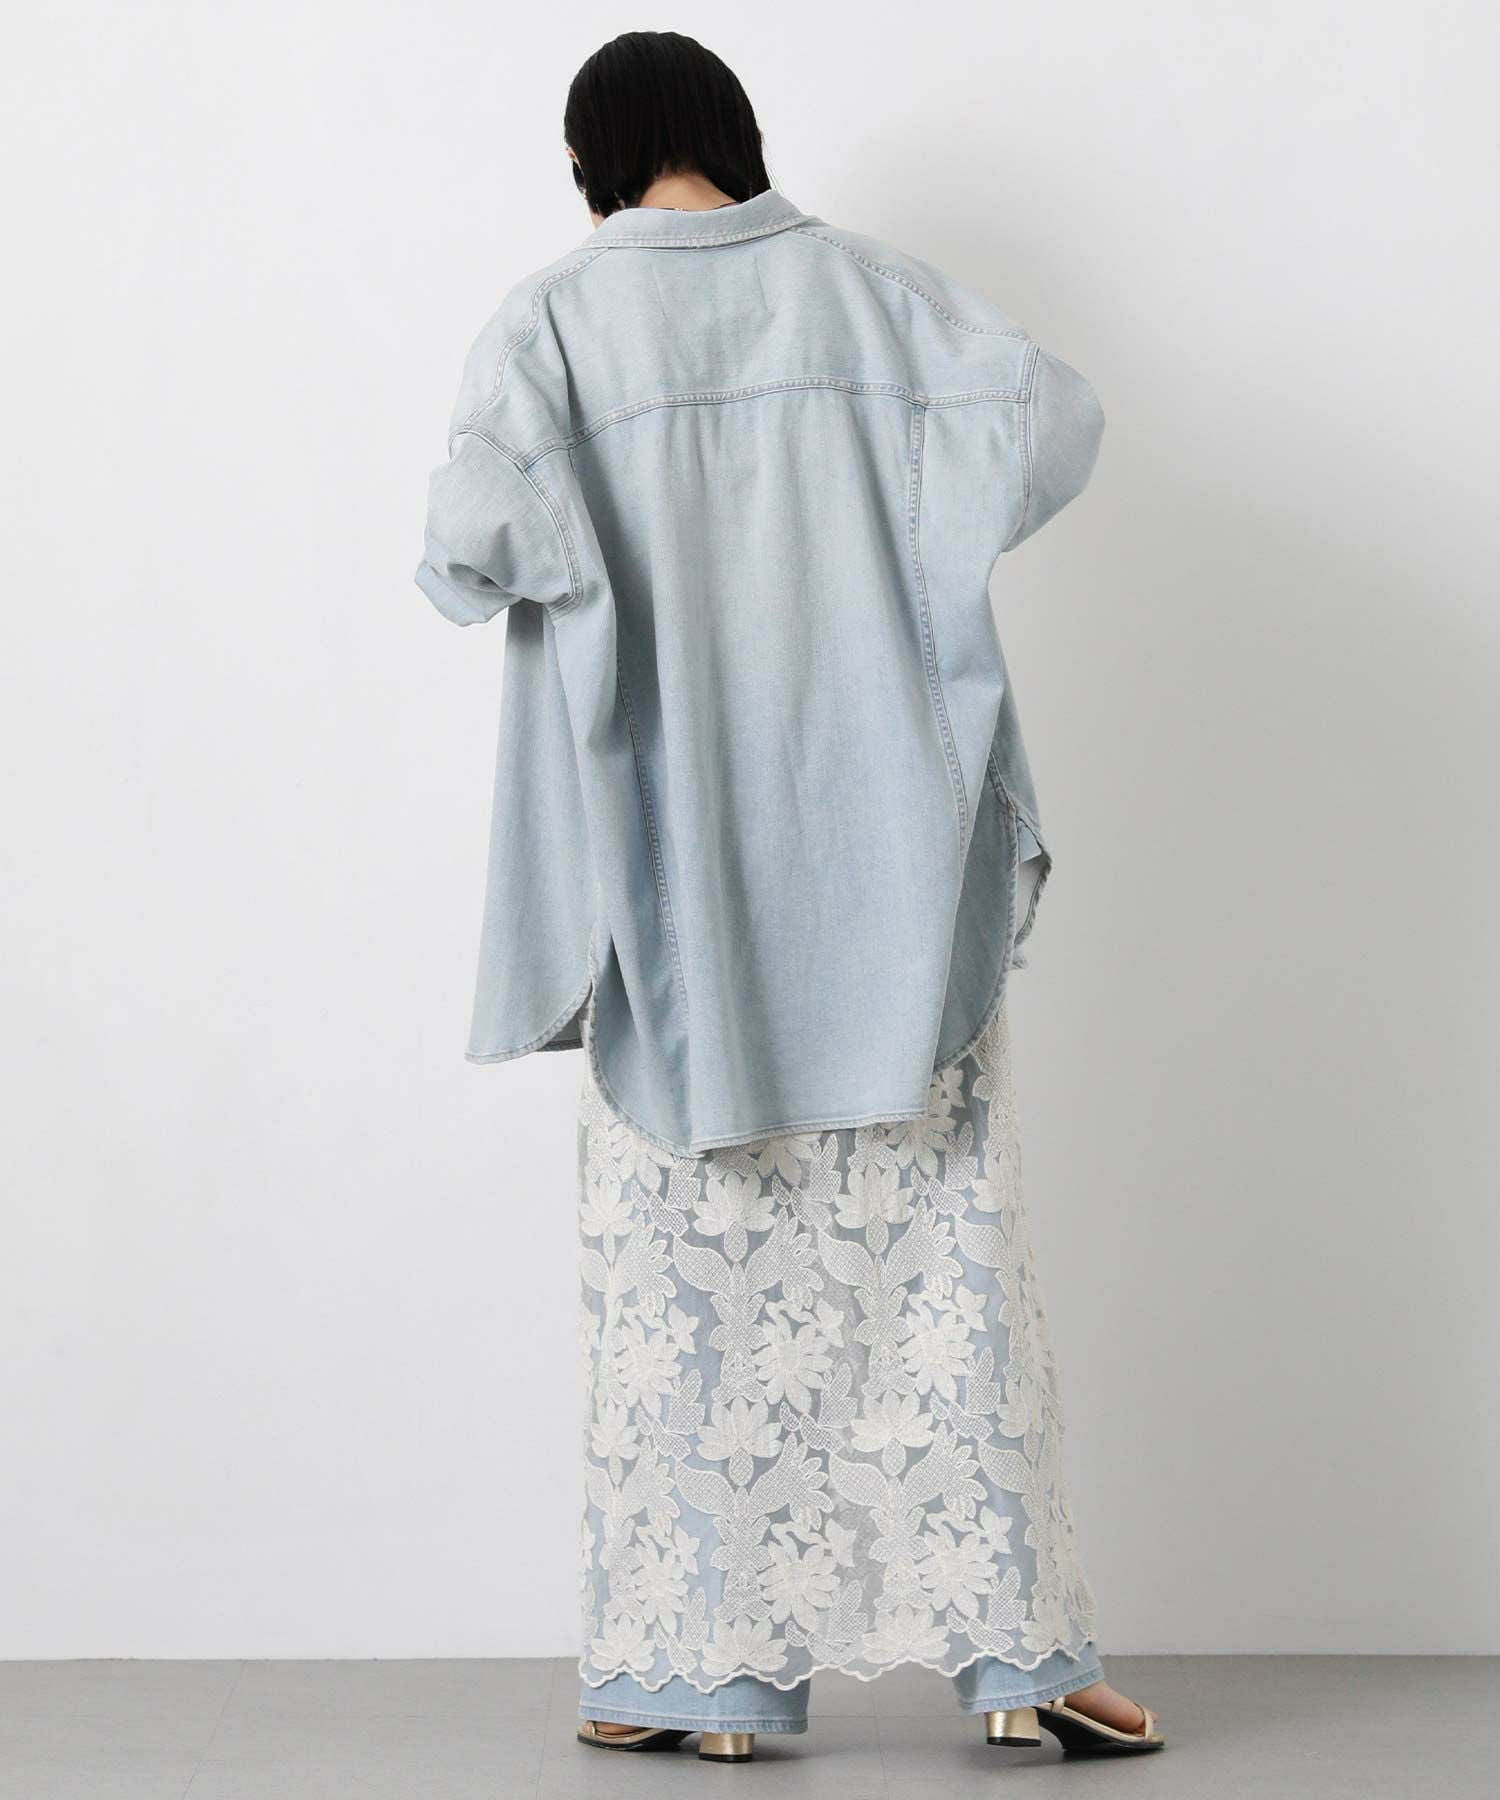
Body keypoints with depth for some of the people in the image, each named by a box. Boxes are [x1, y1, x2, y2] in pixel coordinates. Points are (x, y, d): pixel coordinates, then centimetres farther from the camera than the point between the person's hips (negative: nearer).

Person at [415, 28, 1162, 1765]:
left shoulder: (559, 316, -1)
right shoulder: (861, 284, 6)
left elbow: (478, 522, -17)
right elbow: (1054, 411, -5)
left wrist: (481, 564, 6)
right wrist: (893, 527, 9)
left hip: (672, 853, -2)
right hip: (886, 846, 2)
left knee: (686, 1260, 6)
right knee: (936, 1235, 6)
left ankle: (706, 1668, 10)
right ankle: (1015, 1647, 7)